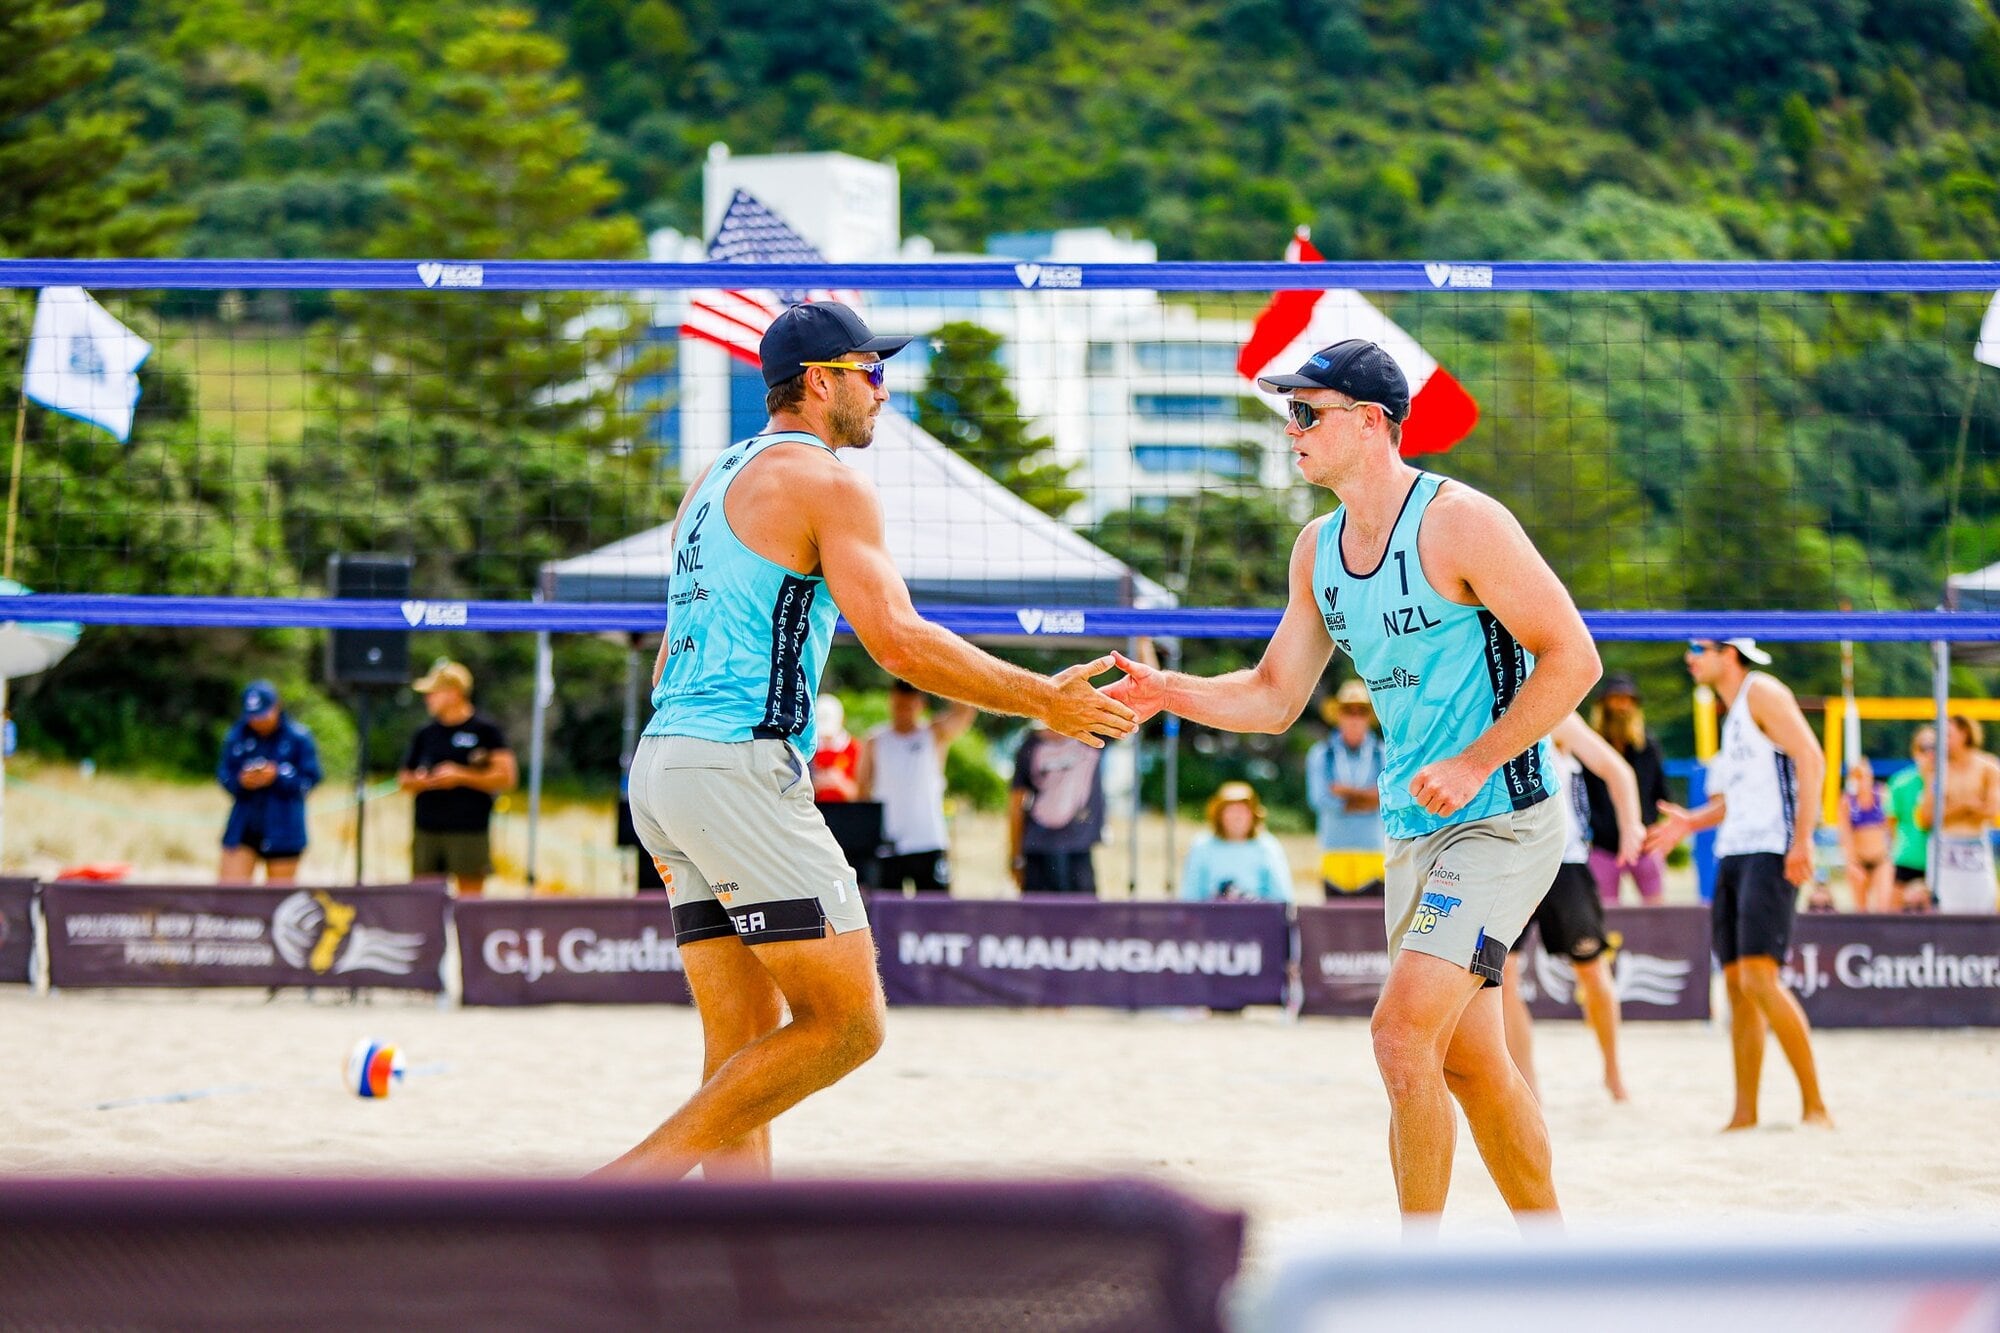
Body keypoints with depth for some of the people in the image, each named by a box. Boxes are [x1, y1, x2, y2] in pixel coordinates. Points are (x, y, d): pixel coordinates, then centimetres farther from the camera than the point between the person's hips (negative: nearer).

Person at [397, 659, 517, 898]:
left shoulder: (485, 730, -1)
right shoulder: (425, 733, 13)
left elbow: (507, 778, -6)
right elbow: (404, 779, 20)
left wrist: (461, 776, -12)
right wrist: (417, 782, -4)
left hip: (469, 831, -5)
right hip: (427, 830, 5)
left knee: (470, 896, -5)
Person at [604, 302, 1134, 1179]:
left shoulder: (712, 482, 23)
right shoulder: (828, 482, -5)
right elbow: (898, 641, -15)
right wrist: (1044, 702, -7)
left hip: (661, 758, 9)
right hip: (740, 765, -9)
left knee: (747, 1051, 8)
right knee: (847, 1022, -7)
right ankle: (635, 1180, -14)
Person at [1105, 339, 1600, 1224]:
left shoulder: (1459, 523, -16)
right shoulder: (1318, 550, 9)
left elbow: (1573, 658, -16)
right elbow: (1275, 696, 13)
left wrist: (1474, 764, -22)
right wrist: (1167, 693, -5)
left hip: (1501, 820, -9)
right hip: (1412, 829, 9)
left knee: (1403, 1031, -18)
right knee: (1468, 1060, 14)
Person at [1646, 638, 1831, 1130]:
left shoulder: (1762, 692, -5)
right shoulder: (1733, 710, 22)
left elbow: (1811, 758, -15)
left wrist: (1802, 840, -22)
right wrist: (1692, 822, 17)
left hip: (1771, 853, -10)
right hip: (1732, 853, 10)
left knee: (1759, 976, -18)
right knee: (1736, 983, 6)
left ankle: (1814, 1103, -14)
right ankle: (1744, 1113, 8)